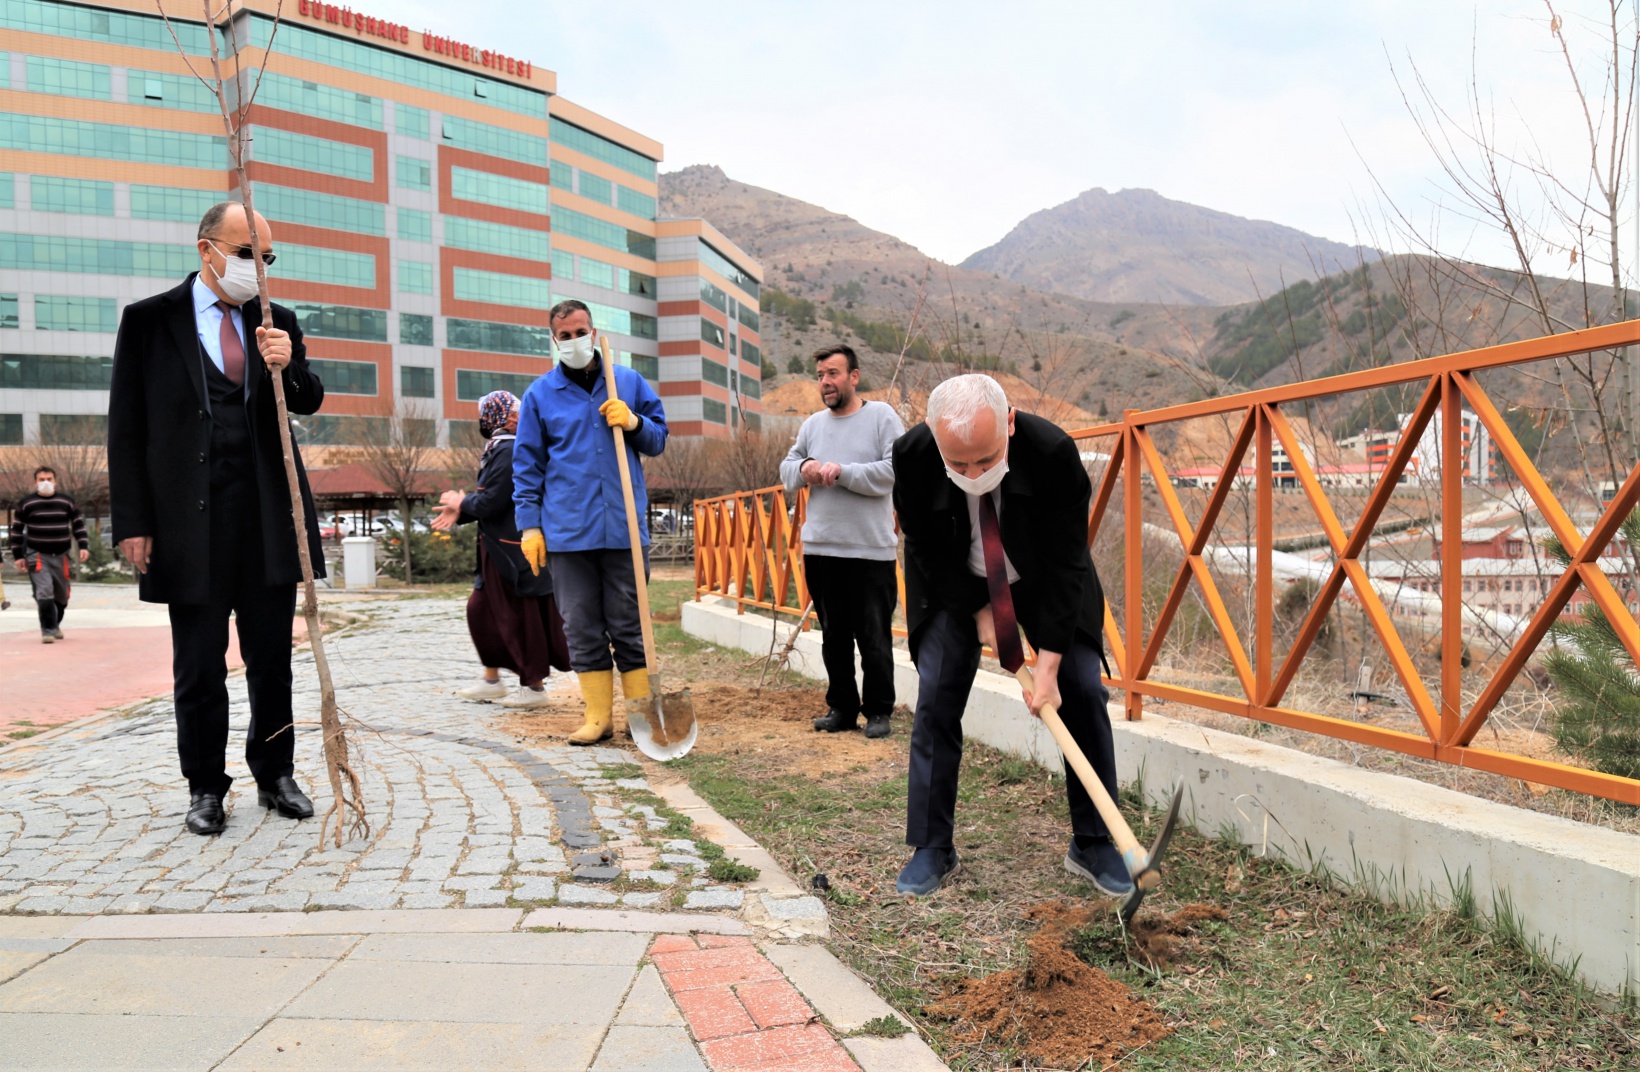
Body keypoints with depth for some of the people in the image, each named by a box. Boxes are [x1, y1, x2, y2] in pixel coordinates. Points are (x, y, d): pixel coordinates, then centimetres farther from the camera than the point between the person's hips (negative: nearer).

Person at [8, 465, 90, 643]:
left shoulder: (67, 502, 5)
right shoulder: (26, 504, 0)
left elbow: (78, 525, 10)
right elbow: (16, 530, 5)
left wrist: (84, 546, -4)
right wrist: (18, 555, 1)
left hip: (61, 555, 3)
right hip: (37, 555, -3)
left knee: (62, 595, 11)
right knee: (44, 592, -17)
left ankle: (55, 625, 33)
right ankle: (48, 630, -11)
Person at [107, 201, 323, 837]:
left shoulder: (277, 322, 11)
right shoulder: (149, 320, 3)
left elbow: (309, 403, 4)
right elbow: (127, 428, 1)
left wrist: (286, 367, -19)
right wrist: (133, 522, -5)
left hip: (269, 518, 3)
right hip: (190, 520, -2)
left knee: (272, 659, 10)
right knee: (199, 666, 7)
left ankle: (274, 775, 24)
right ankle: (205, 788, 20)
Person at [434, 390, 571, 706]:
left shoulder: (507, 452, -18)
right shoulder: (499, 449, 13)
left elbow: (491, 503, -22)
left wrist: (462, 503, -4)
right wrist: (460, 513, 0)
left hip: (513, 552, -10)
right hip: (499, 550, 10)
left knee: (519, 616, 0)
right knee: (480, 609, 16)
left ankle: (534, 687, 13)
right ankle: (492, 680, 27)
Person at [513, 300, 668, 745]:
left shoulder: (630, 383, 9)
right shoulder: (539, 395, 7)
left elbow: (658, 440, 15)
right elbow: (526, 465, 8)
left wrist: (634, 423, -7)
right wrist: (529, 525, 1)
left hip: (624, 526, 0)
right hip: (566, 531, 1)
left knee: (629, 625, 5)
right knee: (582, 628, 5)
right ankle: (599, 716, 14)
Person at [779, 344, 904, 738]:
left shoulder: (881, 416, -3)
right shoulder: (813, 424, 13)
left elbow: (896, 470, -14)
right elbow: (786, 469, 18)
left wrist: (843, 472, -18)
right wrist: (803, 468, -5)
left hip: (872, 551, -5)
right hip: (820, 549, 5)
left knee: (875, 638, 3)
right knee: (834, 637, 13)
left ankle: (878, 711, 16)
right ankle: (841, 707, 24)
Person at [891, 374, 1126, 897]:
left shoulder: (1054, 452, -34)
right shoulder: (910, 457, -30)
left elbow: (1066, 562, -27)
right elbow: (927, 549, -13)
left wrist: (1049, 663, -27)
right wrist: (978, 612, -15)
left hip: (1043, 580, 0)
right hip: (956, 585, 1)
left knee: (1083, 692, -6)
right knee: (936, 699, -7)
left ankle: (1094, 845, 9)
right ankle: (932, 849, 6)